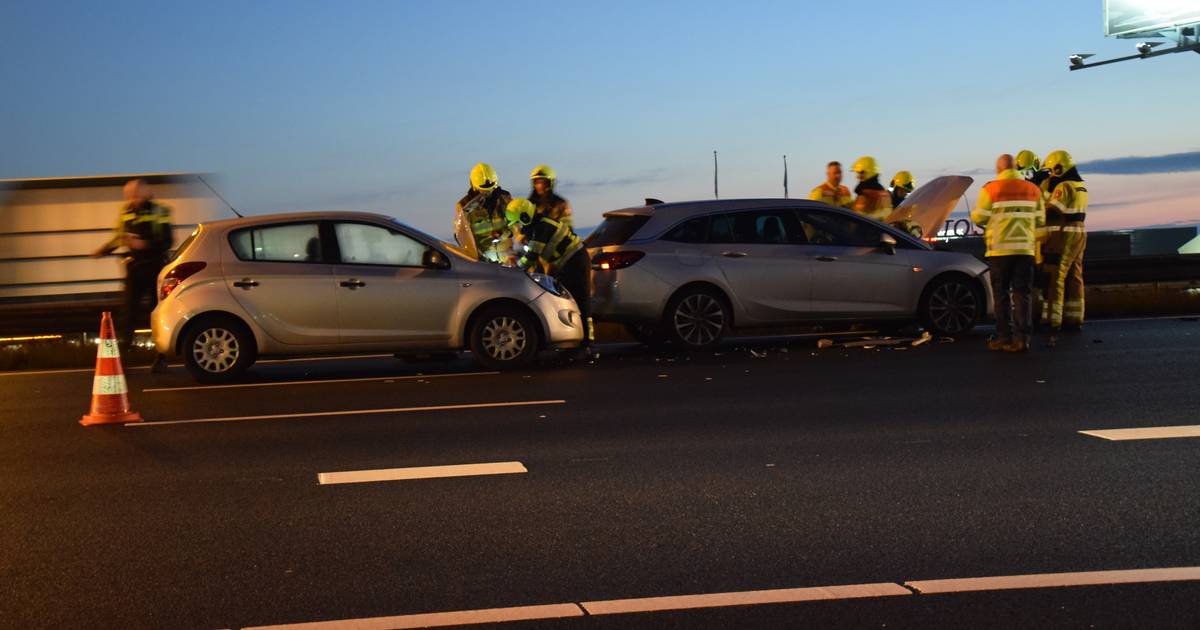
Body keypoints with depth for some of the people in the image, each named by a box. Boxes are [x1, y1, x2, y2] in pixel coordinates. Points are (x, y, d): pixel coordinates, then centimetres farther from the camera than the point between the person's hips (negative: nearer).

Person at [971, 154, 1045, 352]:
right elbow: (1040, 220, 9)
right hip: (1025, 248, 3)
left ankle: (1004, 337, 6)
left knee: (1001, 294, 6)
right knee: (1022, 294, 4)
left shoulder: (991, 189, -7)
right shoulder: (1033, 190, 7)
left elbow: (979, 217, -7)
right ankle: (1022, 338, -2)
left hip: (1000, 248, -3)